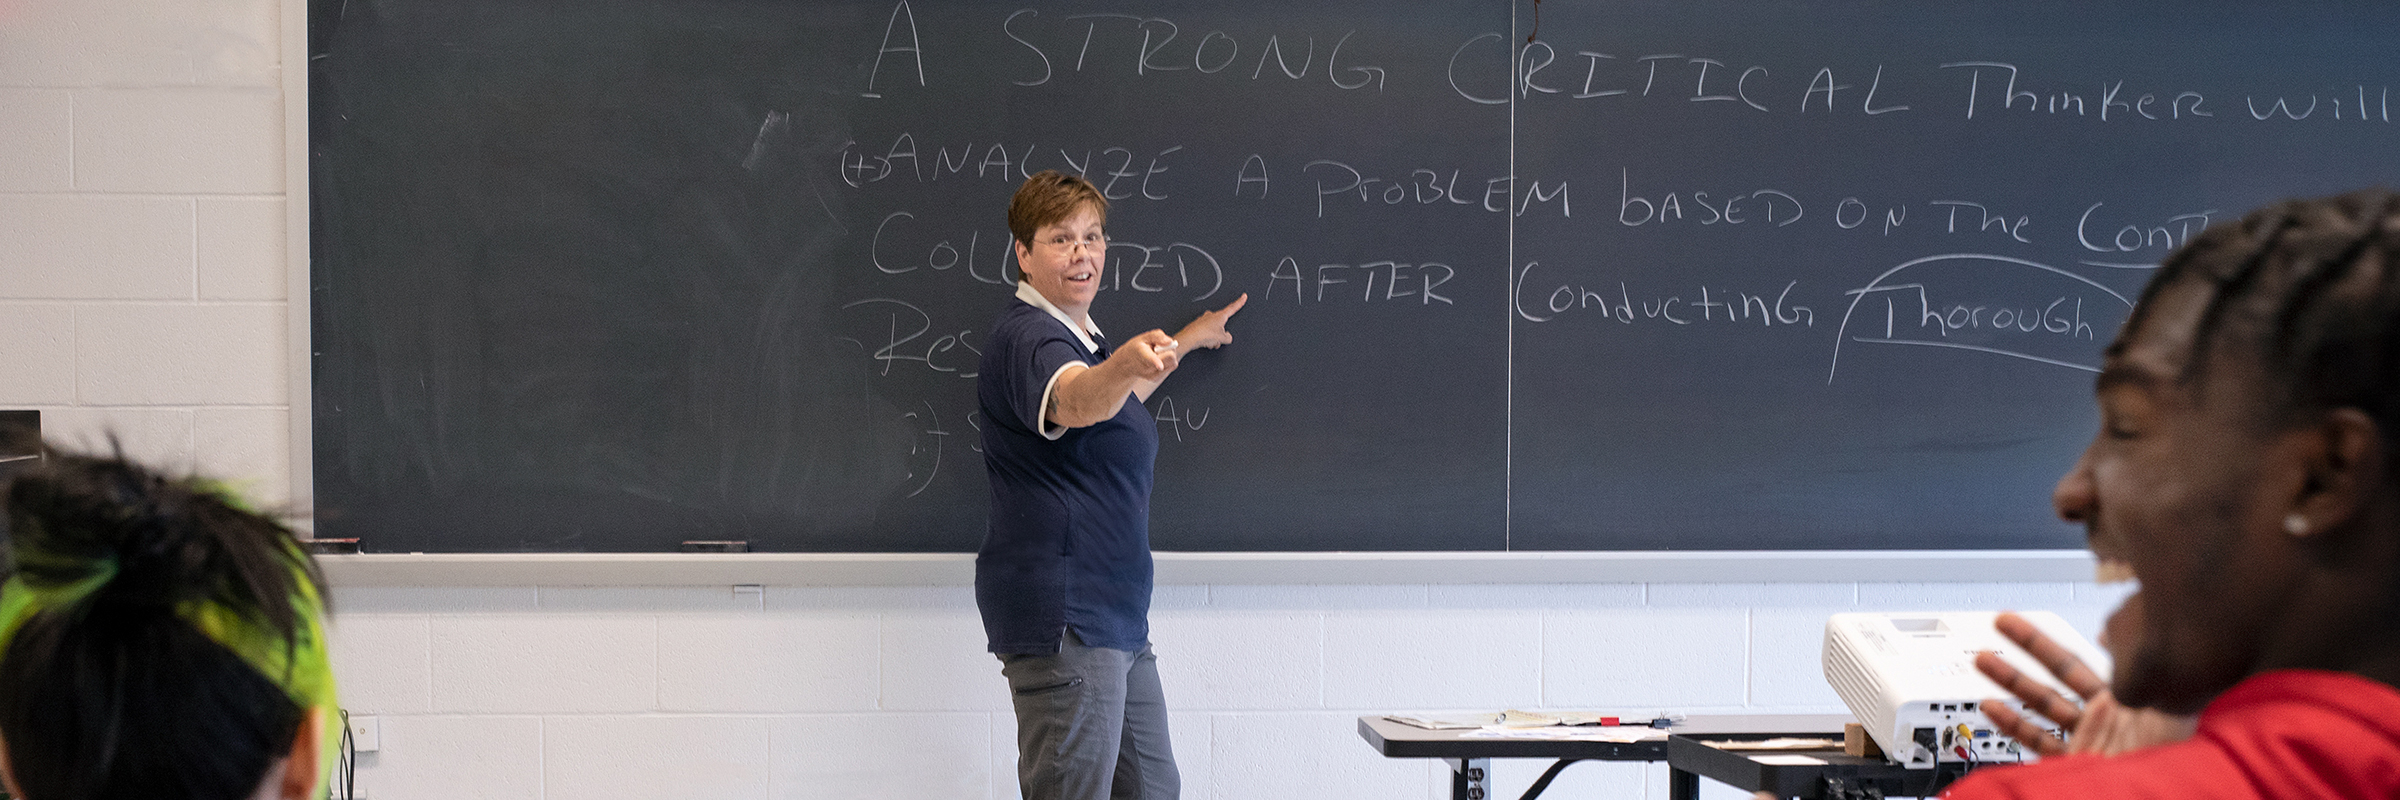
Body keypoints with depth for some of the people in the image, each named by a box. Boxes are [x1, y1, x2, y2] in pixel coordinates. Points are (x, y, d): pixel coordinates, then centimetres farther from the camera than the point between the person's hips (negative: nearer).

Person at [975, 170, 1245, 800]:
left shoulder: (1083, 338, 18)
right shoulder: (1026, 338, -15)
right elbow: (1077, 401, -38)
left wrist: (1190, 338, 48)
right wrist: (1128, 361, -58)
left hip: (1117, 618, 11)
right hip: (1060, 620, -11)